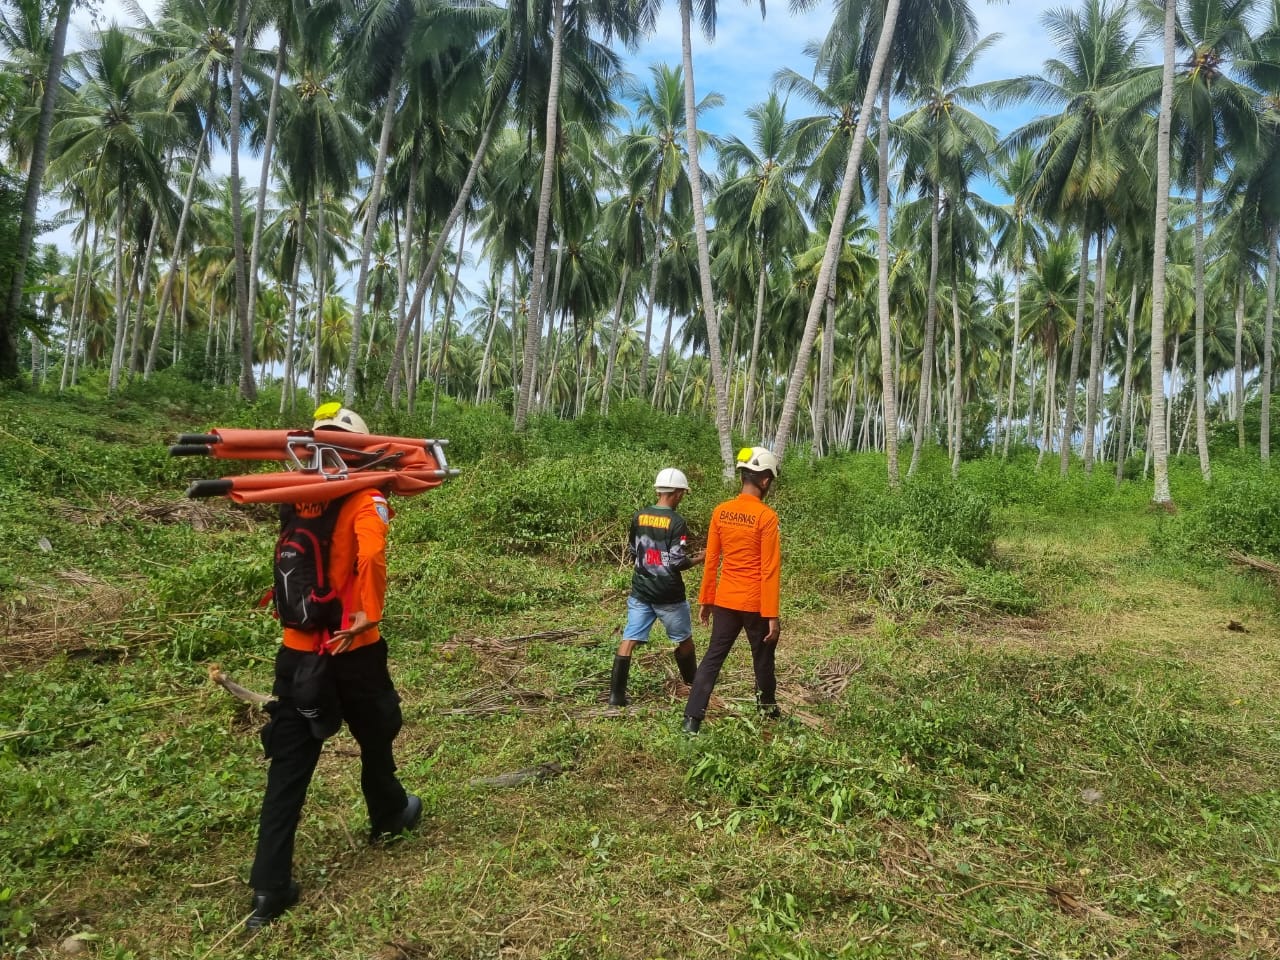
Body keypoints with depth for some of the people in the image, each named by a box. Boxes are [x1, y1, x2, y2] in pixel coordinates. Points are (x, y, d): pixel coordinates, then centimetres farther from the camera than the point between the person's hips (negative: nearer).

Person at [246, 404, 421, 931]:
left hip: (296, 650, 4)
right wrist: (369, 614, -25)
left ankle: (270, 888, 9)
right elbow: (370, 555, -32)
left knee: (288, 765, 8)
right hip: (350, 650, -4)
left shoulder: (297, 494, 2)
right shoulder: (365, 500, -14)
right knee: (375, 736, 21)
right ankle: (388, 816, 45)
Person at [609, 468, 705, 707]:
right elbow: (678, 562, -16)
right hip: (668, 595, -4)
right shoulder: (676, 522, -15)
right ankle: (694, 684, 35)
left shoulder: (638, 517, 2)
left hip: (640, 591, 4)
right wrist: (700, 558, 0)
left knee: (629, 640, 2)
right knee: (683, 639, 17)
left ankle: (616, 694, -2)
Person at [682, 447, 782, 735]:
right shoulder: (766, 517, -16)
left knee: (713, 657, 8)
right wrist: (771, 614, -11)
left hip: (724, 601, 4)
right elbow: (769, 570, -16)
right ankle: (768, 707, 37)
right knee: (763, 657, 17)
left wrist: (705, 600, 12)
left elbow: (711, 560, 4)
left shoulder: (720, 512, -1)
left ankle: (692, 718, 2)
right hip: (755, 604, -4)